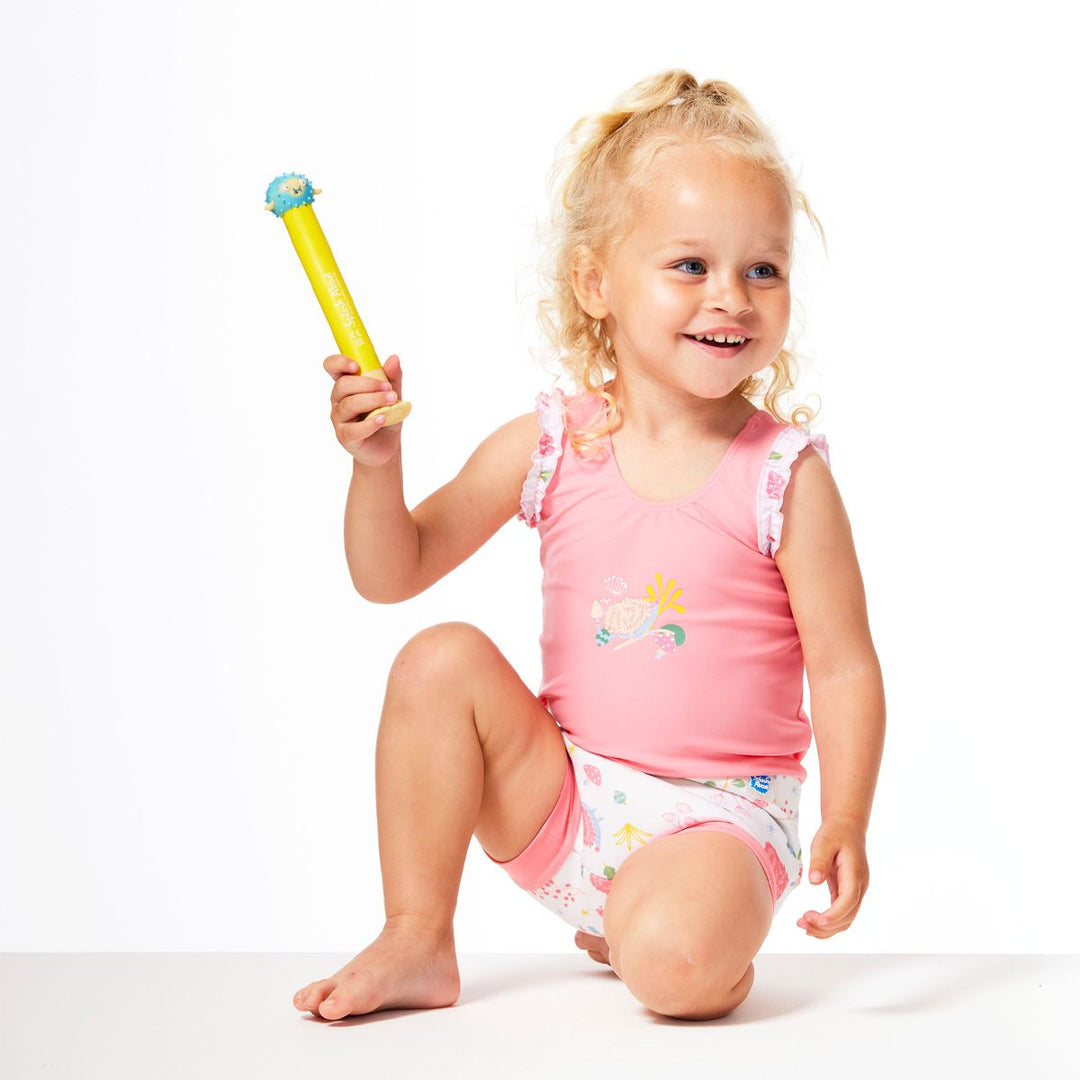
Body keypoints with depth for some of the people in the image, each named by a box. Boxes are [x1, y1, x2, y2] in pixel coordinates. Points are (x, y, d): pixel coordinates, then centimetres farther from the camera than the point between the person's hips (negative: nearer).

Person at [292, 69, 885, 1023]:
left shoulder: (784, 474, -9)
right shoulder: (548, 444, -2)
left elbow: (845, 667, -7)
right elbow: (393, 574, 2)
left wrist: (846, 824, -20)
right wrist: (377, 461, -17)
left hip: (719, 813, -3)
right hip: (566, 801, 3)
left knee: (675, 963, -31)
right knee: (442, 661, -17)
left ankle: (626, 933, 8)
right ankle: (417, 942, -4)